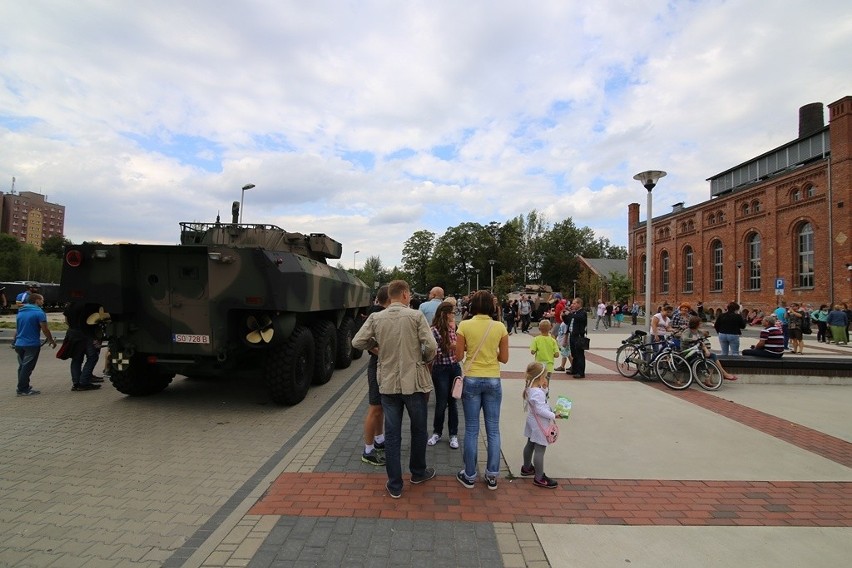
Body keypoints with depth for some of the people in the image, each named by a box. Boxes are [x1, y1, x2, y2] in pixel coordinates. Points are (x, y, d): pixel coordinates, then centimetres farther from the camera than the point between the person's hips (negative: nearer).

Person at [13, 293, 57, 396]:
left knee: (22, 366, 16)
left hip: (19, 344, 7)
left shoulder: (20, 312, 11)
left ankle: (22, 387, 24)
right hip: (32, 344, -7)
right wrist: (52, 341, -2)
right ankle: (23, 390, 1)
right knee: (27, 367, -2)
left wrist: (14, 341, 29)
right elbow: (45, 330, -14)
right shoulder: (39, 312, -12)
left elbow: (17, 329, 19)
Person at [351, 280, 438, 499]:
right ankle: (418, 472, 37)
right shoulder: (416, 315, -10)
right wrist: (425, 359, 5)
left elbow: (357, 342, -3)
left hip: (388, 384, 2)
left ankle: (395, 485, 18)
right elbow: (431, 345, -16)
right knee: (418, 430, 19)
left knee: (392, 434, 11)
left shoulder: (375, 318, -2)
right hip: (414, 382, -2)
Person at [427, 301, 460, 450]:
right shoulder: (435, 330, -12)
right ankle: (437, 433, 27)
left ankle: (453, 434, 24)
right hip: (441, 369, -4)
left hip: (455, 367, 4)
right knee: (441, 403, 7)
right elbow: (434, 352, -14)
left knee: (452, 401, 12)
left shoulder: (454, 328, 5)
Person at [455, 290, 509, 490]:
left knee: (472, 430, 9)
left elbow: (458, 356, -4)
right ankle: (492, 476, 20)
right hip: (493, 381, 1)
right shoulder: (500, 328, -3)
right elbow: (504, 358, 1)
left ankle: (469, 475, 18)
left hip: (471, 380, -1)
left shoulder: (465, 325, -8)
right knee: (493, 429, 11)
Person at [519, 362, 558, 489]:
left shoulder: (530, 388, 3)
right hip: (539, 425, -11)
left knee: (530, 445, 23)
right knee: (540, 450, -3)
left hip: (532, 422, 11)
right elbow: (540, 410, -28)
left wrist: (544, 388, 2)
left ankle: (526, 468, 40)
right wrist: (553, 415, -18)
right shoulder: (537, 392, -28)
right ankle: (539, 478, 5)